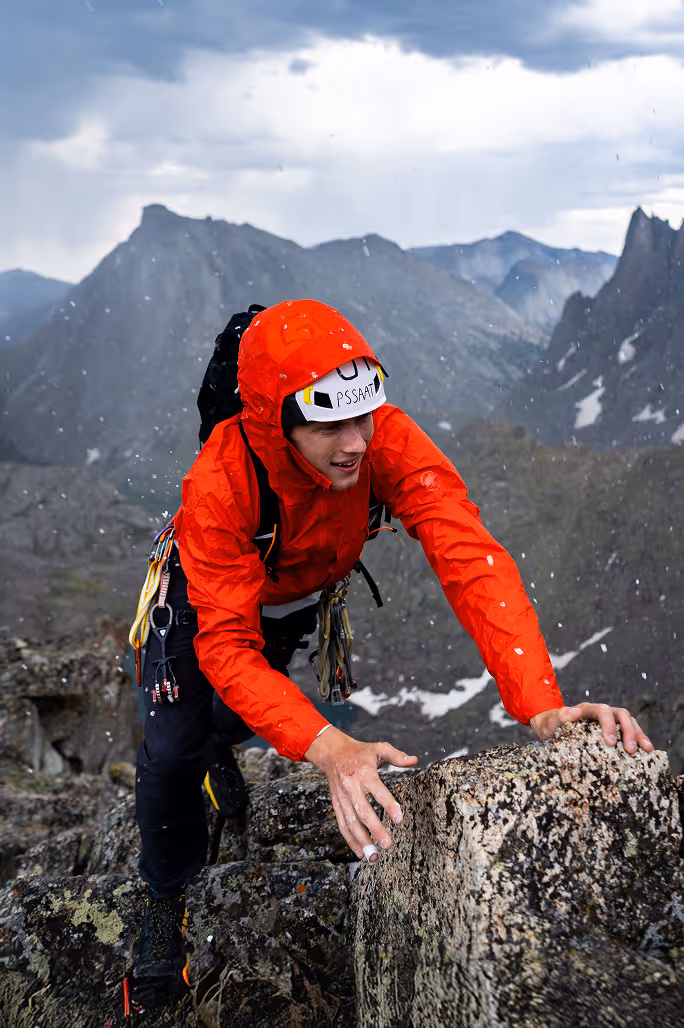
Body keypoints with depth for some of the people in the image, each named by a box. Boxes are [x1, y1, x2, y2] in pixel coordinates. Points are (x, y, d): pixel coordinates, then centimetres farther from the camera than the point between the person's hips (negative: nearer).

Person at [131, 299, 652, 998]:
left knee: (241, 716, 21)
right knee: (171, 753, -10)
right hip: (210, 598, -3)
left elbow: (471, 559, -46)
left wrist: (542, 707, -59)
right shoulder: (218, 484, -44)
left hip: (302, 598, 3)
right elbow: (226, 644, -44)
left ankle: (219, 743, 60)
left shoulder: (387, 441, -39)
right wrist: (328, 748, -60)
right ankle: (165, 896, 19)